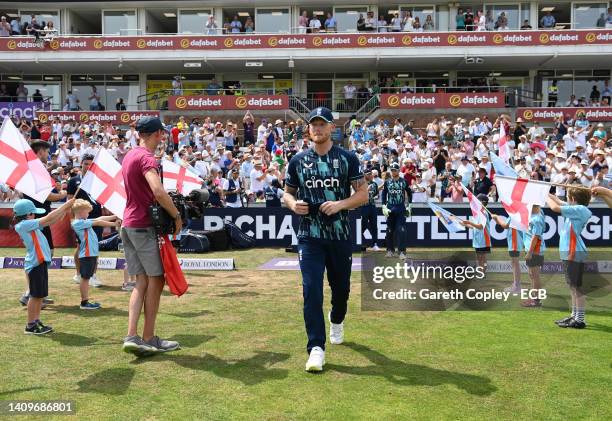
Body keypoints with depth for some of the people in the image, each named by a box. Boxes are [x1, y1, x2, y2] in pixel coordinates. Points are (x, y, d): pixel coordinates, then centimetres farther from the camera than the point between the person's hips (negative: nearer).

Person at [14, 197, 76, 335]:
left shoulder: (30, 225, 12)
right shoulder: (23, 225, -14)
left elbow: (50, 221, 14)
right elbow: (48, 218, -17)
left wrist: (65, 209, 4)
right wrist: (65, 205, -12)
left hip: (40, 263, 9)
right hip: (35, 264, -9)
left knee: (40, 295, 14)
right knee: (35, 295, -1)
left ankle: (36, 322, 23)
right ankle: (30, 326, 7)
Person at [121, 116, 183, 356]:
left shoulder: (129, 156, 16)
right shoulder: (146, 158, -14)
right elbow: (158, 192, -30)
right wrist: (177, 215, -18)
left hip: (128, 225, 9)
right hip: (144, 226, -9)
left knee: (142, 283, 11)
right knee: (155, 281, 2)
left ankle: (132, 337, 4)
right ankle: (149, 340, 9)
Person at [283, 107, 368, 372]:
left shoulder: (347, 158, 0)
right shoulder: (298, 161, 6)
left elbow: (363, 193, 0)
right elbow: (287, 192, 14)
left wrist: (340, 204, -18)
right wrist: (292, 204, -9)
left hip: (340, 235, 0)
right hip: (309, 236, 0)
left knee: (341, 287, 16)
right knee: (311, 290, -9)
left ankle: (336, 321, 47)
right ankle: (316, 348, -5)